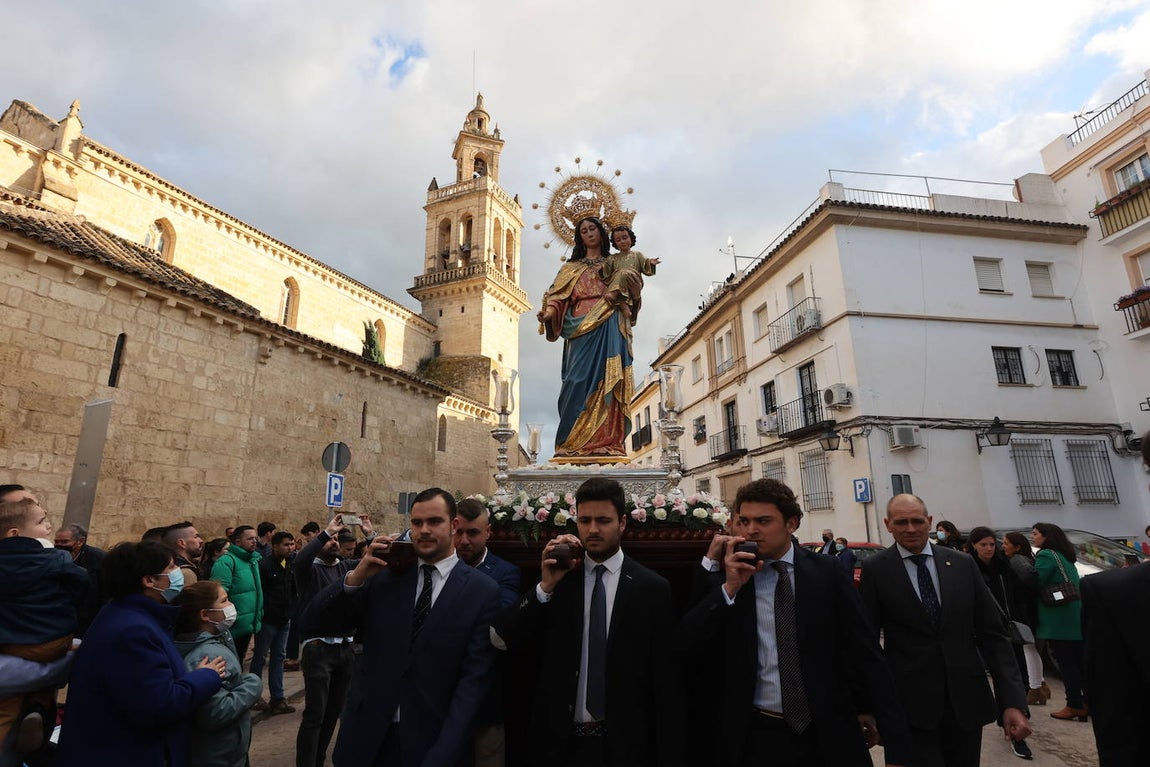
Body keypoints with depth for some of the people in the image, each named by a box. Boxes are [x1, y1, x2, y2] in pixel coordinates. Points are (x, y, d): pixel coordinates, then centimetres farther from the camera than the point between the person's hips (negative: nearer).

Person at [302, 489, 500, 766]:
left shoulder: (482, 590, -9)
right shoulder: (384, 575, -2)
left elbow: (475, 678, -11)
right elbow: (312, 625, -1)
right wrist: (357, 575, -15)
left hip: (430, 743, -2)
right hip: (366, 737, 3)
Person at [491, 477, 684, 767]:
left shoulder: (652, 588, -7)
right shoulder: (558, 575, -3)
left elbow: (666, 683, -5)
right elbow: (503, 640, -6)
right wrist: (546, 586, -18)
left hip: (624, 743, -1)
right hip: (559, 741, 2)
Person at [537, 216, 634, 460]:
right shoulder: (573, 267, 22)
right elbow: (558, 295, 8)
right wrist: (548, 313, -12)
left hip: (610, 327, 1)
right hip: (582, 326, 0)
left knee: (606, 380, -11)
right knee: (581, 378, -14)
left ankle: (605, 442, -14)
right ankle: (576, 443, -14)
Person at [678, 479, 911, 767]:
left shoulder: (826, 573, -5)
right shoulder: (726, 577, -5)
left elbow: (864, 652, -2)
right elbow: (690, 649, -10)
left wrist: (895, 735, -5)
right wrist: (730, 588, -19)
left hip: (827, 736, 1)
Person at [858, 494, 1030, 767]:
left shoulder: (963, 564, 2)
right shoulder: (875, 570, -8)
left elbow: (993, 635, 3)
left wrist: (1013, 701, -4)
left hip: (967, 702, 3)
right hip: (911, 706, -3)